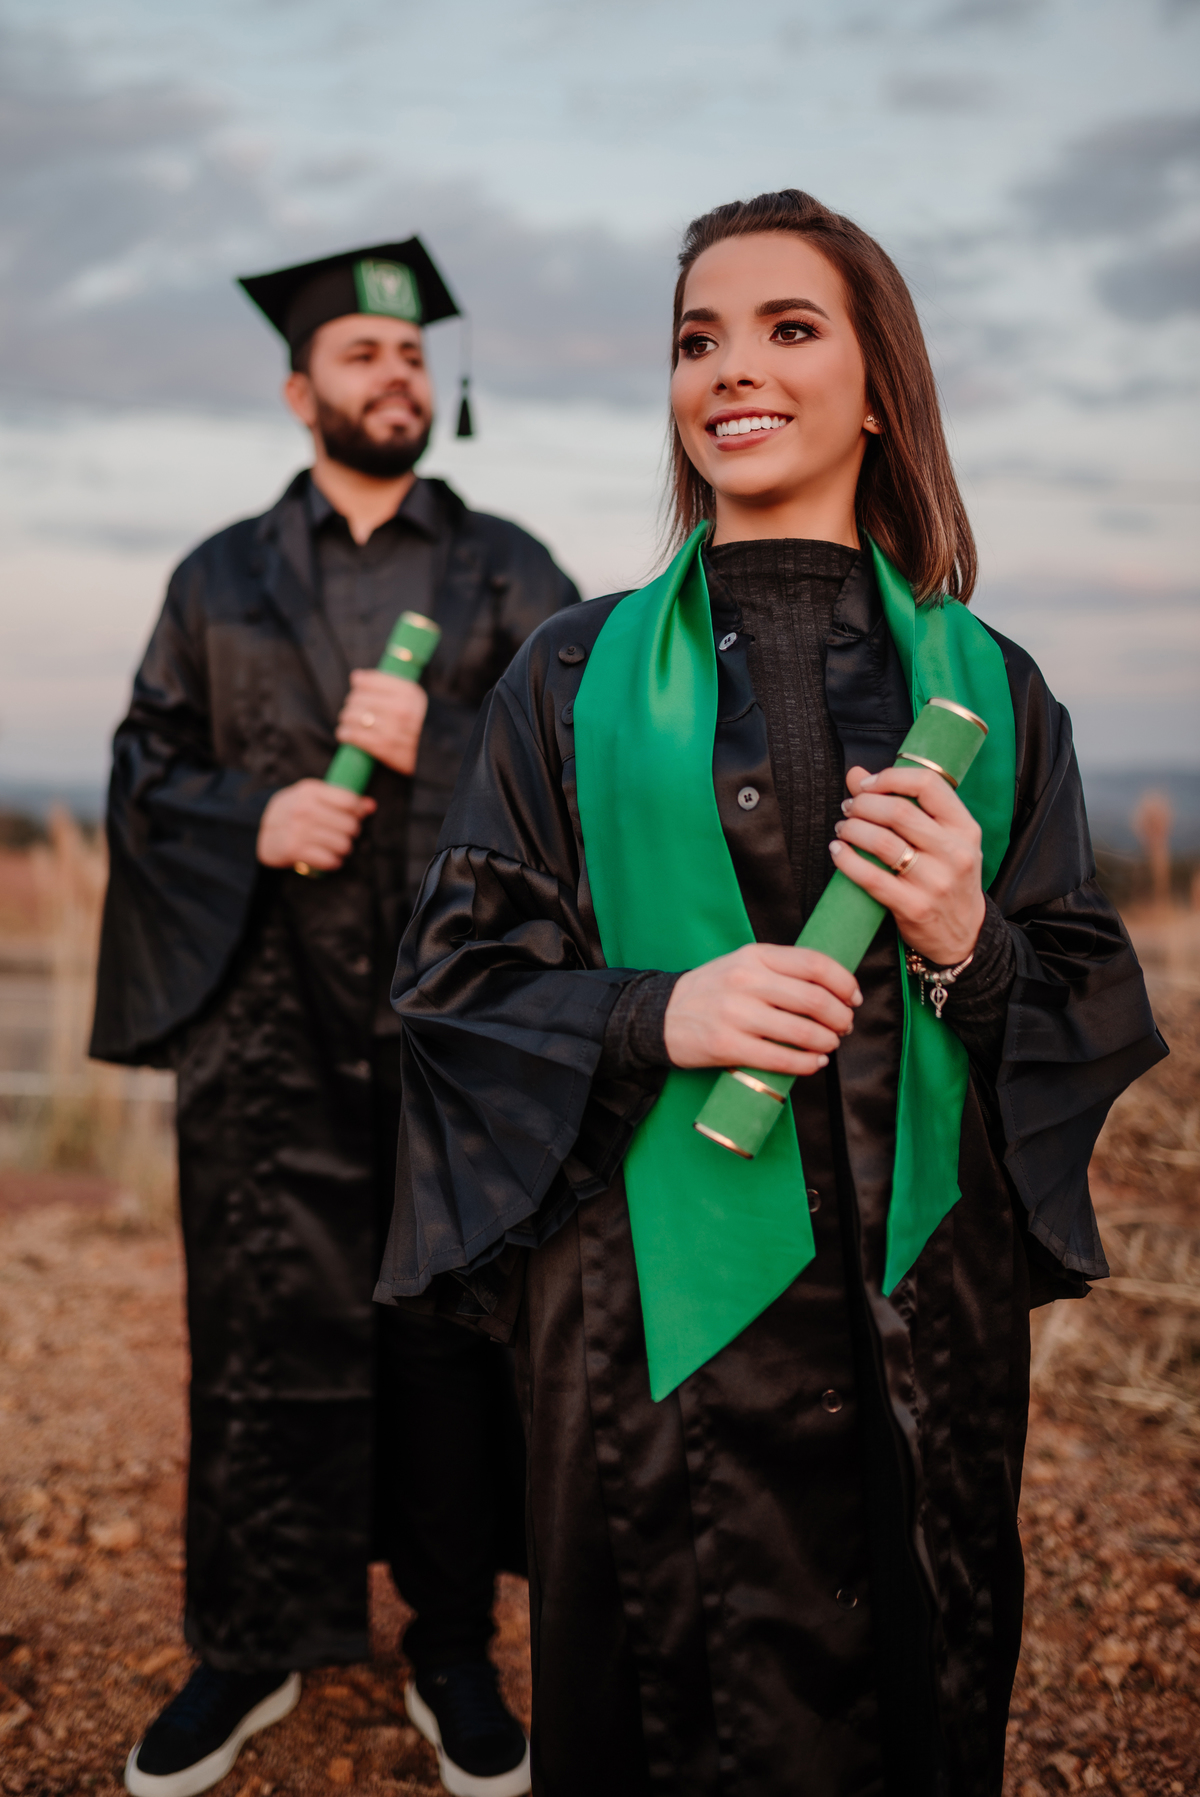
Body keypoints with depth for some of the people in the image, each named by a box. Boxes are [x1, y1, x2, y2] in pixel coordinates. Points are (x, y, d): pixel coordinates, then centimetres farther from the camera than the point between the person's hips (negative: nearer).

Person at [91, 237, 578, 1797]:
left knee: (456, 1327, 4)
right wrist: (255, 821, -9)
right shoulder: (220, 581, 13)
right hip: (269, 1019, 1)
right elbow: (143, 774, 11)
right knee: (265, 1335, 3)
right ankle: (253, 1650, 21)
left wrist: (434, 744, -14)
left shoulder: (508, 572, 10)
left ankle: (455, 1653, 20)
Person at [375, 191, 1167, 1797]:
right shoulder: (581, 678, 3)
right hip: (658, 1308, -1)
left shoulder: (985, 687, 6)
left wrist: (968, 949, -14)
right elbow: (459, 974, 1)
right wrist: (657, 1015, -16)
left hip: (921, 1315, 2)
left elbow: (1094, 1007, 7)